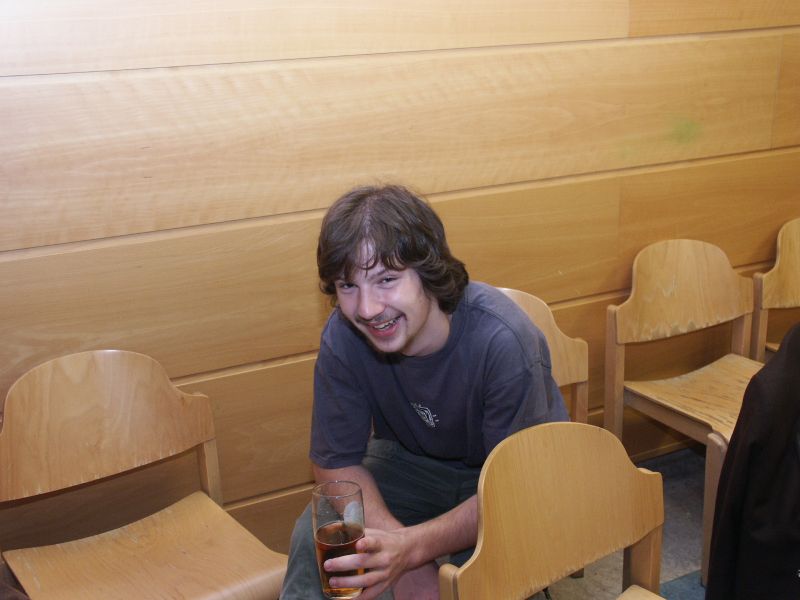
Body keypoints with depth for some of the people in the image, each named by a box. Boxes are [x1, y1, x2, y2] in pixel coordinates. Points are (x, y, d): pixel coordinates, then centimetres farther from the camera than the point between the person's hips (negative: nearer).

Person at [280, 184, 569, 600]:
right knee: (315, 538, -22)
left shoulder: (504, 343, -34)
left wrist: (411, 548, -42)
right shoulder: (342, 338, -23)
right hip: (412, 460, 3)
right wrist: (394, 539, -31)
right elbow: (336, 463, -13)